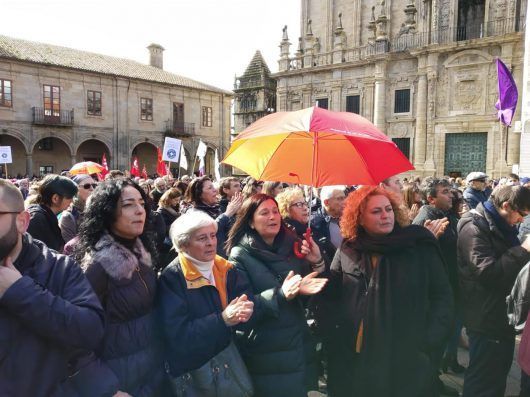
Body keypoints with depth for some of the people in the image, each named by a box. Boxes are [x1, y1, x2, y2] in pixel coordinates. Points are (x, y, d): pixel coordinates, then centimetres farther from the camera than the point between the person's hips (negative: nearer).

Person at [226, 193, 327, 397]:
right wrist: (280, 294, -30)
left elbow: (310, 289, 7)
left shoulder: (292, 245, 2)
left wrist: (317, 263, -11)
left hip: (299, 344, 5)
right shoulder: (240, 255, -10)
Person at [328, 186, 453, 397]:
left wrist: (429, 343, -9)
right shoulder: (348, 251, 1)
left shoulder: (420, 246, -4)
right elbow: (334, 295, 5)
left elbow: (441, 296, -1)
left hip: (407, 360, -1)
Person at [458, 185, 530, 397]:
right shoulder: (474, 227, -19)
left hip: (502, 315, 10)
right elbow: (487, 272, -28)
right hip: (486, 320, -10)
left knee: (499, 375, 22)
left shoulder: (500, 226, 12)